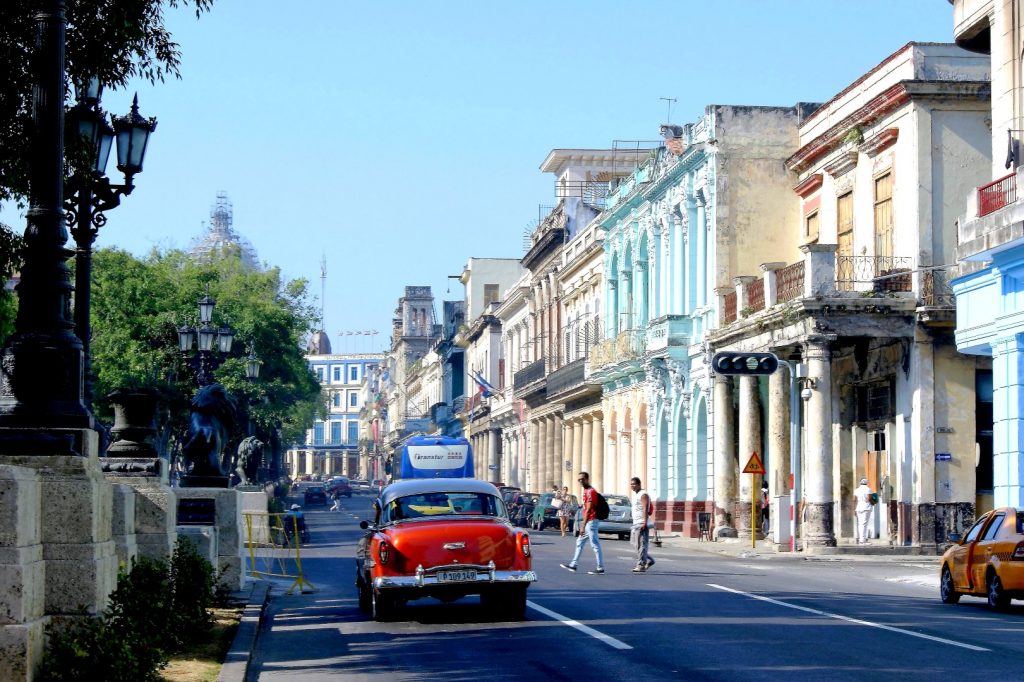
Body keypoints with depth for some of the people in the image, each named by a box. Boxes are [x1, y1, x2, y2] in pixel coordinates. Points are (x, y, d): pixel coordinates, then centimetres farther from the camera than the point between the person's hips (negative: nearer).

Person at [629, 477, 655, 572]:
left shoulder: (643, 495, -11)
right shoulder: (634, 494, 18)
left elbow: (645, 509, -19)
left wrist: (645, 523, -25)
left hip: (642, 524, -10)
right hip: (636, 523, 10)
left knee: (641, 545, -10)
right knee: (635, 544, 11)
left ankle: (641, 565, -10)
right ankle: (649, 560, 20)